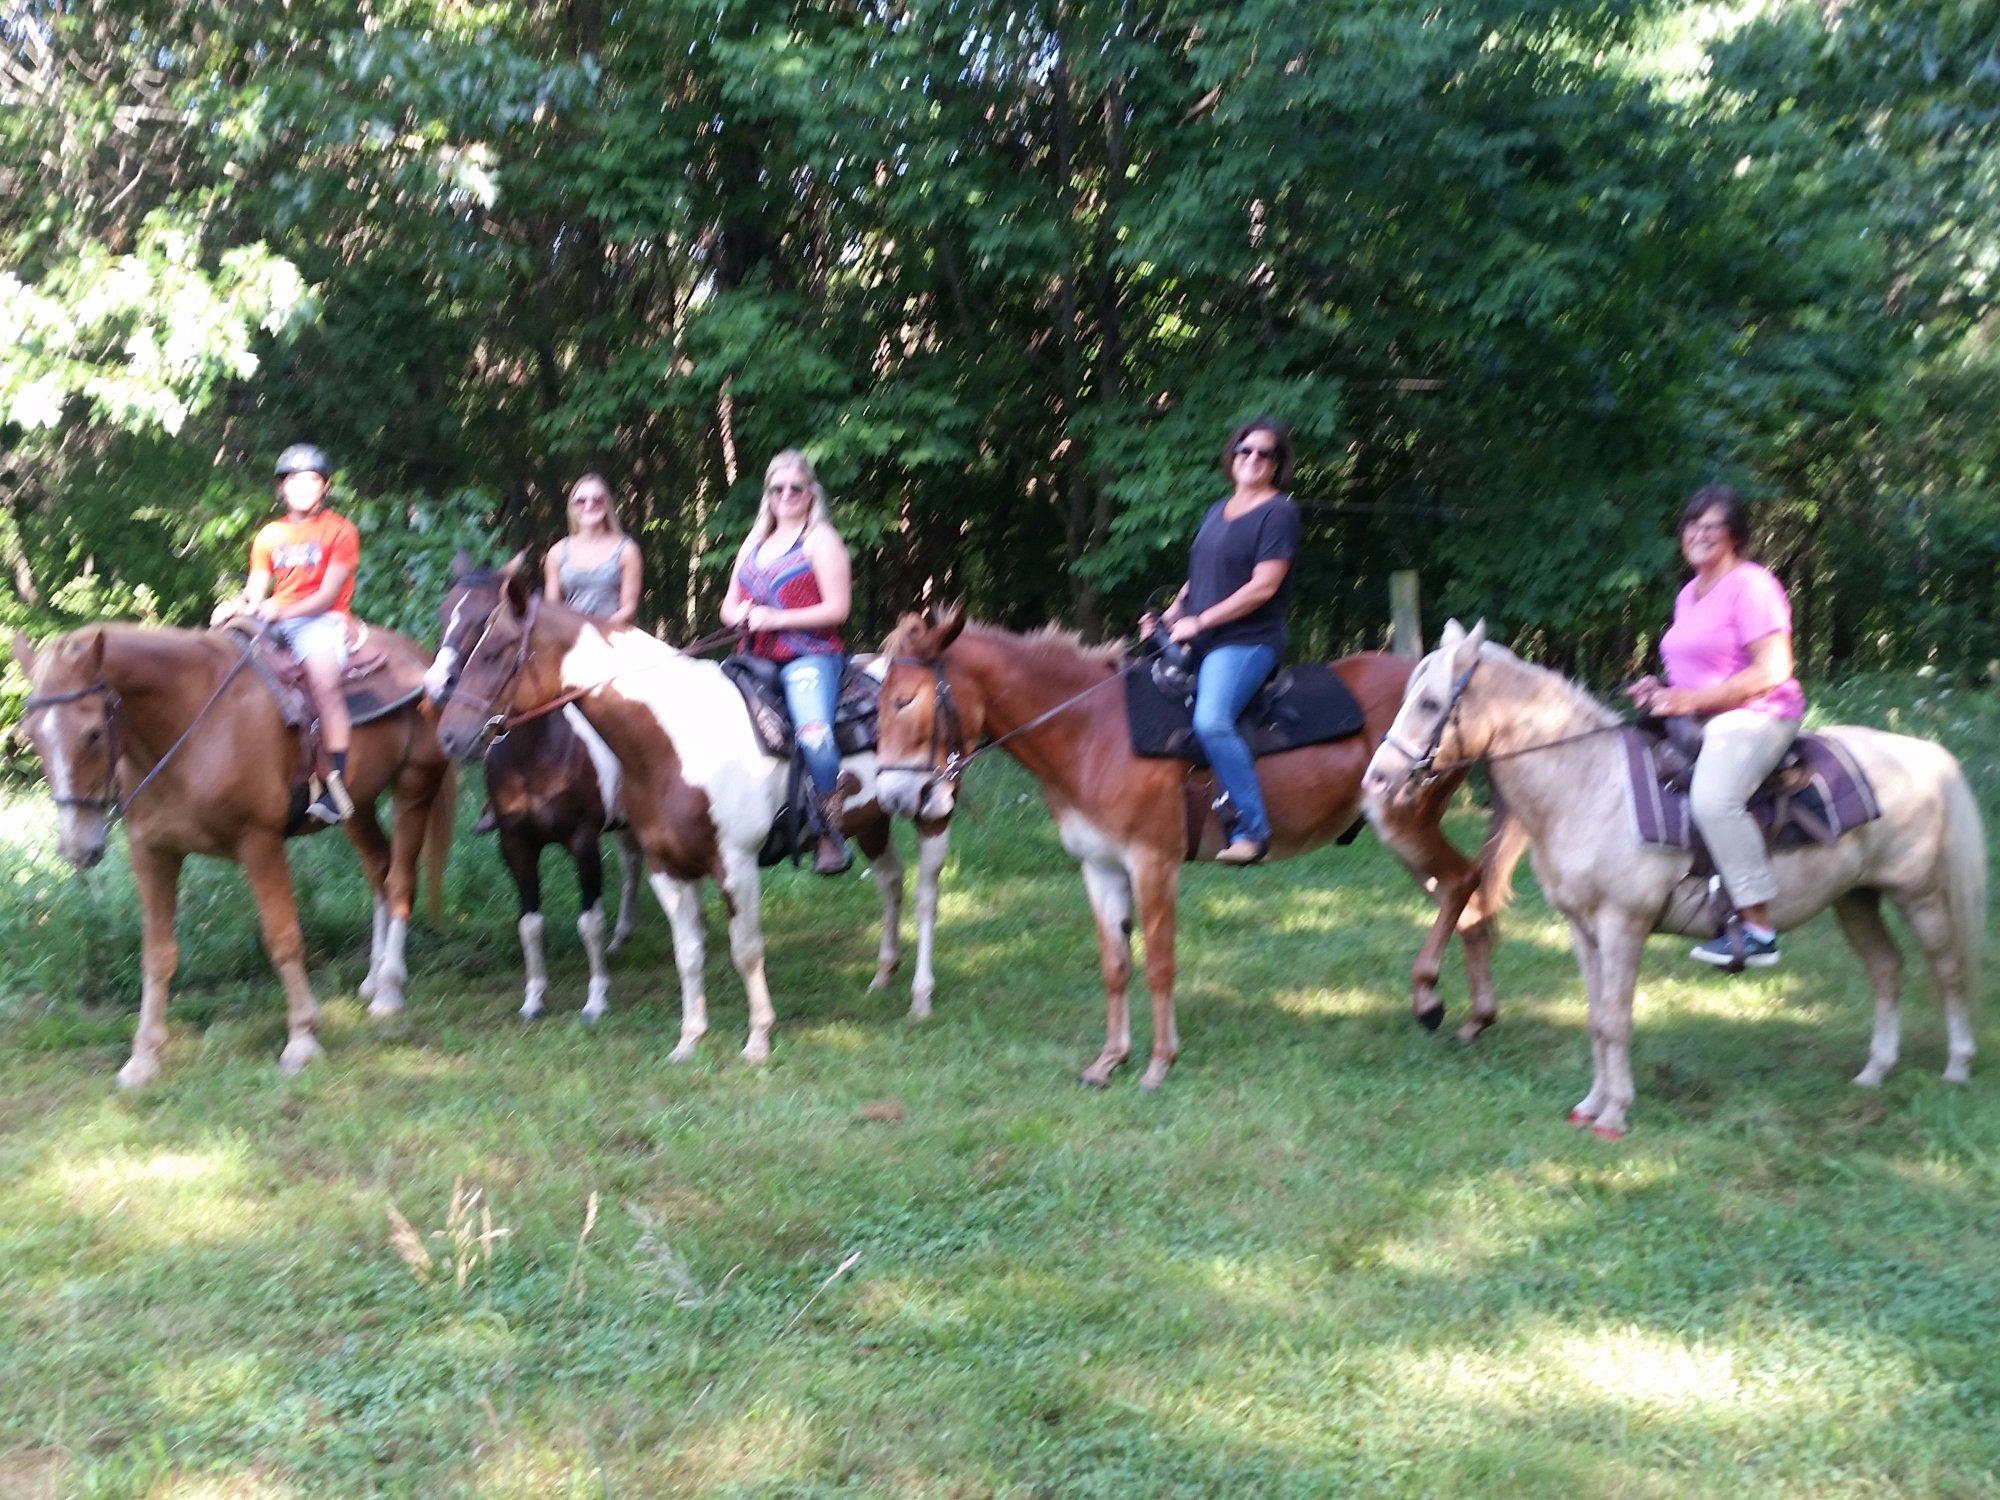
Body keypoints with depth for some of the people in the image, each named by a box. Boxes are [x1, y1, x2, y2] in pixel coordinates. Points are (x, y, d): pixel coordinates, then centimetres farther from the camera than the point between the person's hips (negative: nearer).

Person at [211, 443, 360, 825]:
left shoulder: (339, 530, 1)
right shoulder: (270, 535, 17)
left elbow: (328, 594, -8)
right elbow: (255, 592, 12)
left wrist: (282, 611, -23)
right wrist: (236, 606, -11)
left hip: (321, 619, -6)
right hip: (272, 620, 6)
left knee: (323, 678, -33)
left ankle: (336, 786, -33)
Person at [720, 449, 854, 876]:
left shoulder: (821, 541, 1)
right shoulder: (754, 541, 21)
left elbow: (837, 609, -8)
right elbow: (728, 605, 24)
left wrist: (774, 618, -15)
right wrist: (739, 613, -1)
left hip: (809, 656, -7)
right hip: (756, 659, 7)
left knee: (813, 731, -31)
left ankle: (830, 836, -24)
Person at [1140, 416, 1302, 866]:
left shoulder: (1278, 512, -6)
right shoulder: (1218, 511, 19)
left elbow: (1263, 586, -15)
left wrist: (1199, 621, -14)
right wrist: (1167, 617, 7)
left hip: (1247, 640, -9)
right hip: (1197, 641, 9)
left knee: (1211, 720, -32)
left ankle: (1252, 829, -25)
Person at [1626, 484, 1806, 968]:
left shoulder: (1751, 585, -9)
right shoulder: (1689, 594, 18)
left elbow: (1772, 673, -17)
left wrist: (1692, 700, -19)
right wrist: (1661, 690, 7)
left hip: (1755, 717, -10)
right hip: (1695, 722, 10)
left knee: (1712, 797, -34)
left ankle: (1759, 928, -26)